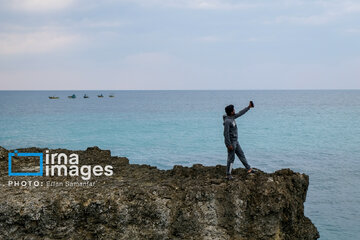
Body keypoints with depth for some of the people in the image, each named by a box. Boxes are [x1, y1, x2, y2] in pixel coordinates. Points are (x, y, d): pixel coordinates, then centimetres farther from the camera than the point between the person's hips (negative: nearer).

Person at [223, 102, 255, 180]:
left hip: (235, 141, 10)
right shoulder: (227, 121, -23)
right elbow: (226, 133, -25)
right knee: (231, 158, -3)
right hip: (231, 142, -10)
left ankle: (249, 169, 25)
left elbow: (240, 113, 20)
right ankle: (228, 175, 6)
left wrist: (249, 107, 23)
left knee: (241, 155, 16)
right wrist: (229, 145, -25)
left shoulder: (232, 117, 5)